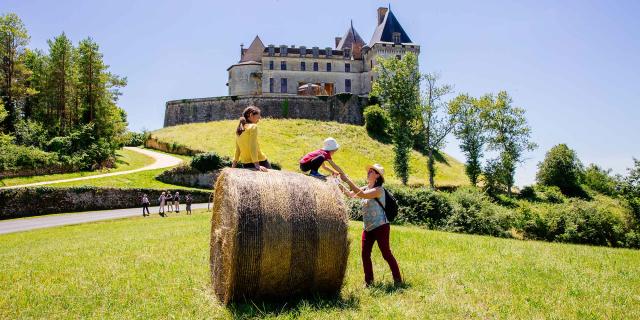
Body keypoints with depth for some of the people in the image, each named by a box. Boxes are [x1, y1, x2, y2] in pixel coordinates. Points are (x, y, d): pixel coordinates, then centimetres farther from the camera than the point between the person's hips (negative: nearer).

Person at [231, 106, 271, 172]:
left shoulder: (239, 129, 11)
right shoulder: (253, 126, -8)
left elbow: (237, 149, 15)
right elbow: (253, 147, -17)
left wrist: (233, 166, 19)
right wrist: (257, 165, -22)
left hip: (245, 164, 7)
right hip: (259, 162, -7)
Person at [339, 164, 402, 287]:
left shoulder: (379, 190, -15)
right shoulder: (366, 188, 10)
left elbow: (361, 194, -29)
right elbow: (351, 194, 2)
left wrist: (347, 180, -29)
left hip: (380, 227, -8)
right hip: (368, 228, 8)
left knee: (386, 253, -2)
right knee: (365, 254, 4)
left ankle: (398, 279, 10)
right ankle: (368, 280, 14)